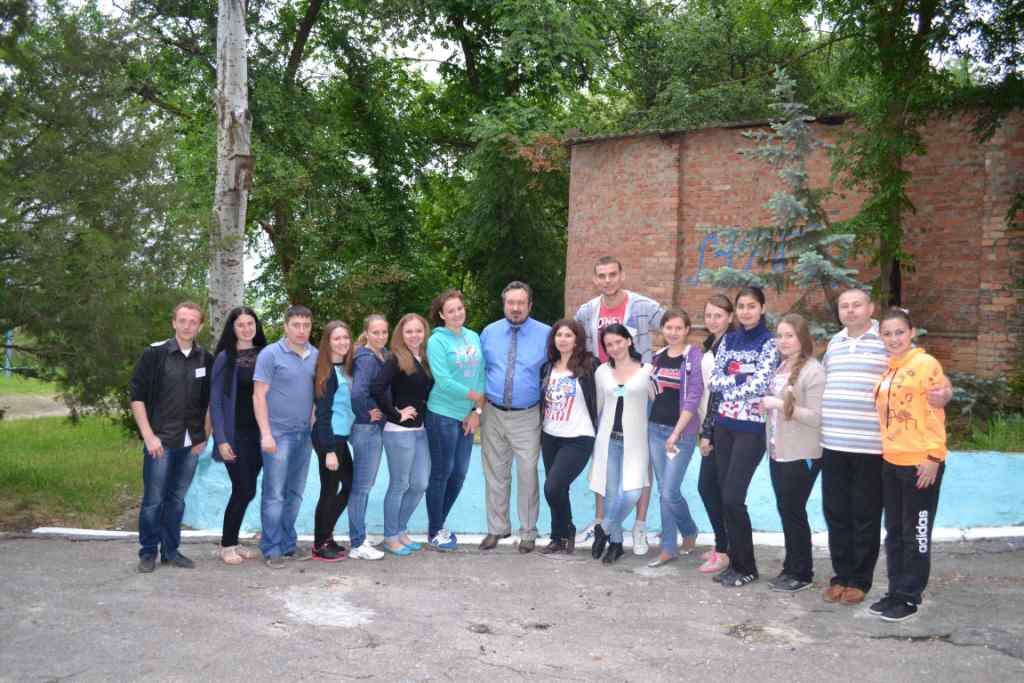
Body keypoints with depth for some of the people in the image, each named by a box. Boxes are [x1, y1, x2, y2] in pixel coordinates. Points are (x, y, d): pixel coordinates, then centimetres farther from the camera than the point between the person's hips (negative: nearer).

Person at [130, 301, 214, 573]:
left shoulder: (206, 359, 5)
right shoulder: (155, 354, -6)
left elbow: (210, 402, 13)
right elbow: (137, 396, -6)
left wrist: (204, 436, 7)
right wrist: (149, 435, -11)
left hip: (191, 444, 3)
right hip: (160, 441, -3)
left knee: (177, 500, 13)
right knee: (153, 500, 2)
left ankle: (171, 550, 23)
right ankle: (148, 552, 16)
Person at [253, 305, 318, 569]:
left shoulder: (315, 356, 7)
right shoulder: (270, 354, -7)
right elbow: (259, 395, -9)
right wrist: (266, 433, -15)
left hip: (304, 434, 5)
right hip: (278, 433, -5)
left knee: (295, 493, 13)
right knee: (274, 495, -1)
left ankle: (288, 543, 24)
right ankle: (272, 549, 8)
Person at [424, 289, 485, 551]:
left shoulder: (474, 337, 7)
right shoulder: (437, 341, -10)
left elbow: (481, 374, 6)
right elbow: (444, 382, -17)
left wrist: (477, 411, -3)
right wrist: (478, 396, -10)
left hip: (467, 416, 6)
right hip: (443, 415, -6)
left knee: (459, 474, 12)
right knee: (441, 473, 3)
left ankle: (438, 524, 29)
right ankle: (435, 532, 17)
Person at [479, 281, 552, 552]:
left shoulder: (545, 334, -3)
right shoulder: (489, 332, 5)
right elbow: (479, 369, 13)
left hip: (527, 417, -2)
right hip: (492, 414, 3)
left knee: (527, 474, 0)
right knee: (495, 474, 12)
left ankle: (528, 532, 15)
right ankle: (497, 528, 25)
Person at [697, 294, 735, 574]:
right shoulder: (712, 344, 14)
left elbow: (719, 389, -18)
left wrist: (707, 432, -18)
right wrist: (706, 430, 14)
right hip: (713, 425, 9)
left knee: (708, 487, -6)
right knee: (712, 487, 12)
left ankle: (723, 551, 2)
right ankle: (723, 545, 22)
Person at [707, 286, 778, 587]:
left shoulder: (769, 342, -6)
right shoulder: (729, 340, 12)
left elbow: (760, 384, -17)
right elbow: (714, 378, 4)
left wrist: (728, 385, -6)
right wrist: (740, 380, -12)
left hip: (751, 427, -6)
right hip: (725, 424, 6)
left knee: (733, 497, -9)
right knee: (726, 497, 8)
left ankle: (746, 567, 6)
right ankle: (735, 561, 19)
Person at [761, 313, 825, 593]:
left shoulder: (813, 371, -14)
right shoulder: (780, 368, 11)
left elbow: (817, 417, -20)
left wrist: (780, 405, -21)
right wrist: (766, 406, 6)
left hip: (801, 455, -8)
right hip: (778, 452, 8)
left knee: (794, 511, 0)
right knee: (785, 510, 13)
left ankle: (802, 572, 14)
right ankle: (791, 566, 25)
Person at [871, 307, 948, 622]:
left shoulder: (926, 364, -10)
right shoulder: (887, 369, 11)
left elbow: (936, 413, -13)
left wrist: (933, 456, -16)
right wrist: (885, 452, 14)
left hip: (920, 462, -7)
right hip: (891, 462, 7)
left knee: (915, 533, 4)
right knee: (894, 532, 14)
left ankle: (910, 597, 14)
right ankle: (895, 592, 25)